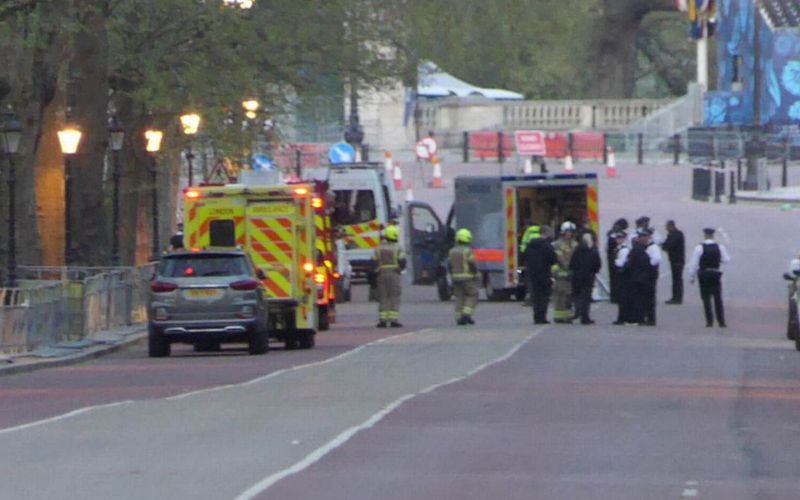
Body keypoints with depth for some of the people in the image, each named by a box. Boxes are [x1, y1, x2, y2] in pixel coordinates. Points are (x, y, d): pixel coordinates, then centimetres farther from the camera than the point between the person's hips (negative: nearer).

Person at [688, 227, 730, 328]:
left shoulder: (699, 248, -10)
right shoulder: (720, 247, -3)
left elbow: (694, 263, -8)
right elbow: (726, 260, 6)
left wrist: (692, 276, 1)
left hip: (703, 274, -2)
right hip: (716, 274, 2)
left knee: (706, 298, 5)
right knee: (718, 299, 8)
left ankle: (709, 321, 1)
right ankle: (721, 322, 4)